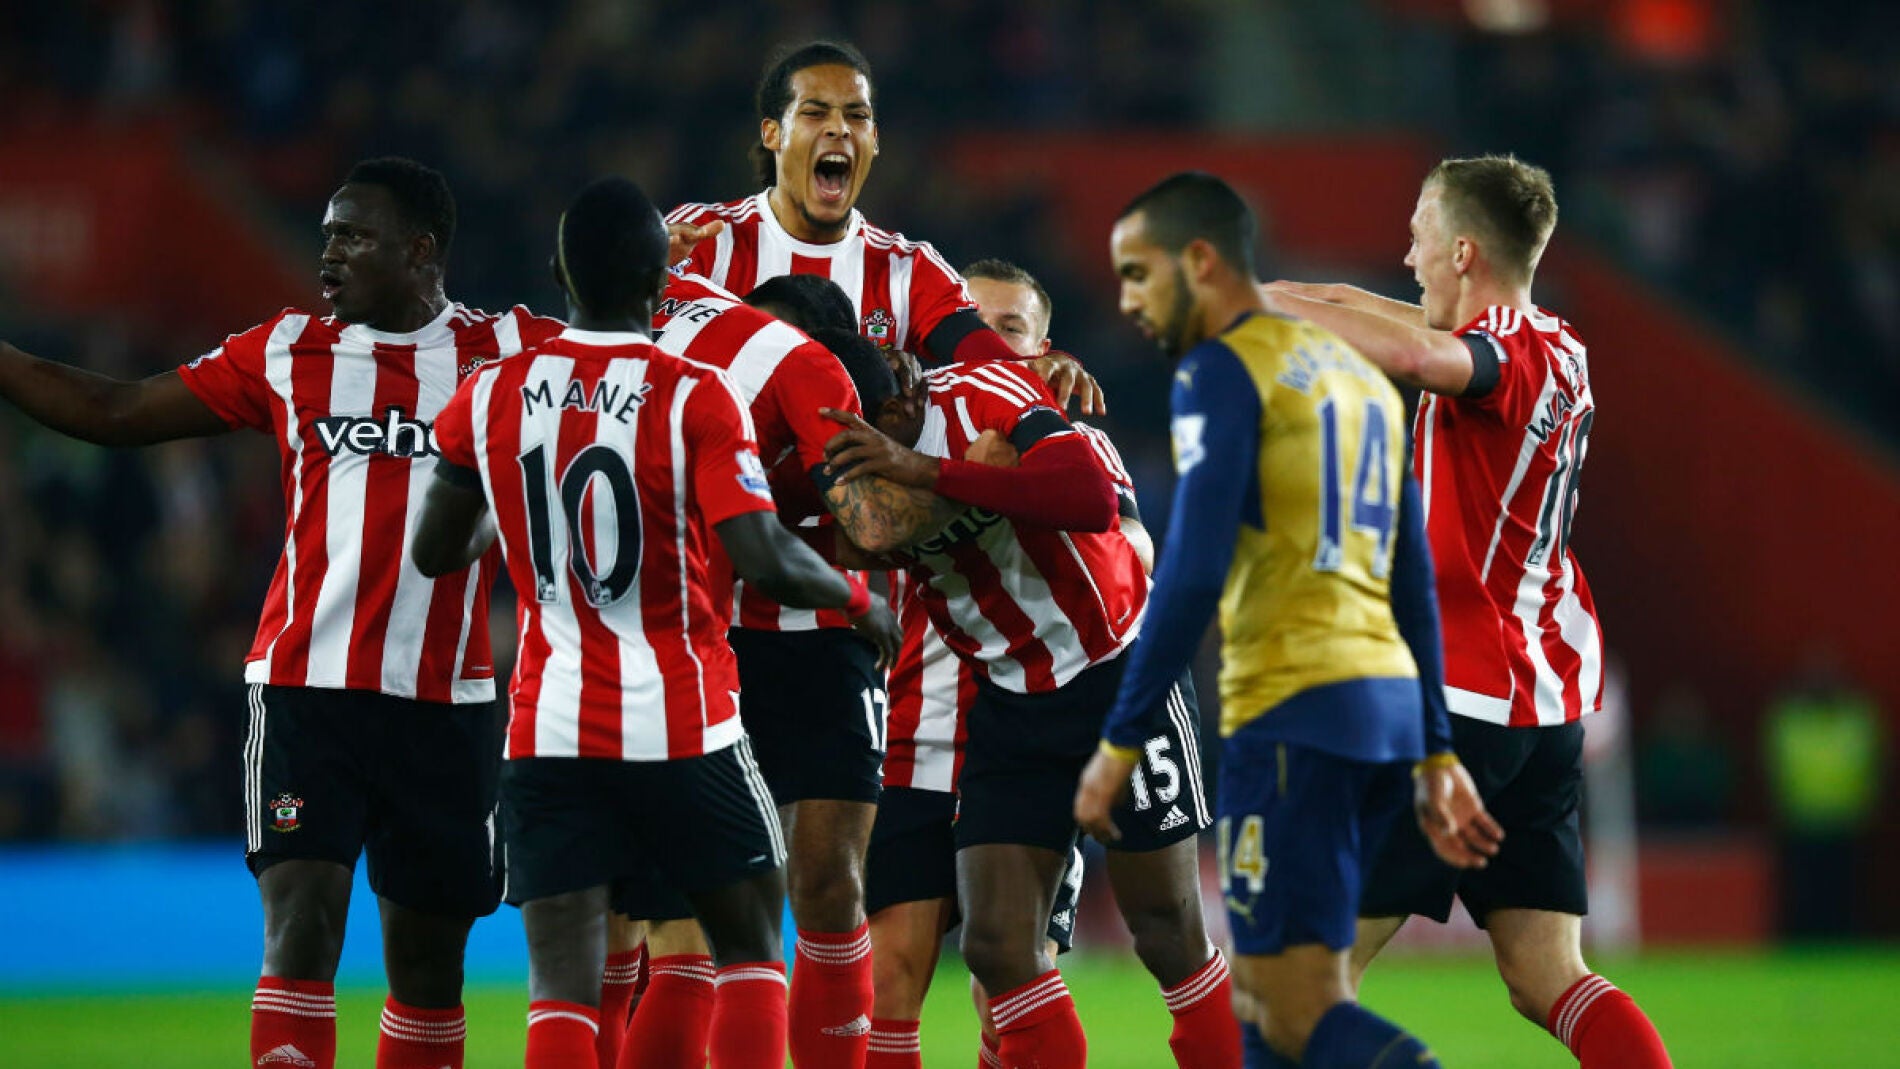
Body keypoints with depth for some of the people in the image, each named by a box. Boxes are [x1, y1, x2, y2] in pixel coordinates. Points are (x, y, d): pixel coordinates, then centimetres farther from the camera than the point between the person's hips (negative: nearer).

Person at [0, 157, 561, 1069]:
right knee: (300, 923, -14)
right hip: (306, 686, 0)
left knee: (428, 955, 9)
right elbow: (113, 412, 13)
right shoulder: (287, 355, 9)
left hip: (447, 701, 0)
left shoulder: (507, 351, 3)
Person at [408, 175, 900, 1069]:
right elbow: (766, 564, -18)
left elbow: (435, 552, 13)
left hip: (548, 729, 2)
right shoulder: (696, 399, -10)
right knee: (749, 947, 16)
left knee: (562, 986, -1)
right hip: (682, 727, -2)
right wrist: (857, 600, 1)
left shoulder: (491, 398, 1)